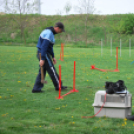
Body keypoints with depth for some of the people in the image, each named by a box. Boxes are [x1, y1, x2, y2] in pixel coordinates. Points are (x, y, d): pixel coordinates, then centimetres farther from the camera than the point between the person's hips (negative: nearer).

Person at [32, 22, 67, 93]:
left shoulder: (49, 32, 15)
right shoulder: (49, 33, -18)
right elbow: (44, 46, -24)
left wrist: (53, 57, 26)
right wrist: (42, 59, -26)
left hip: (41, 53, 10)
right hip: (44, 54, -10)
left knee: (42, 71, 10)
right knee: (52, 70, 1)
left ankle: (36, 88, 10)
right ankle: (58, 86, 12)